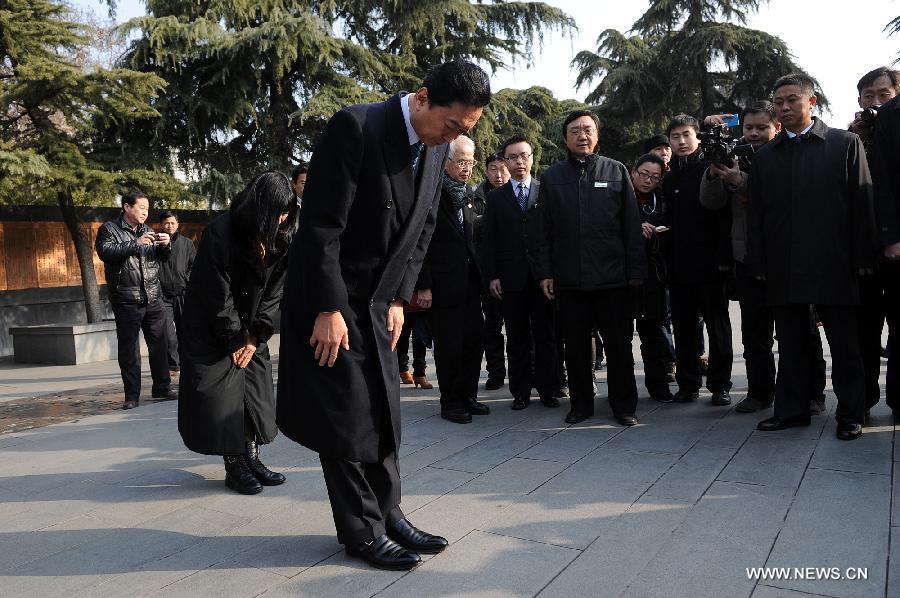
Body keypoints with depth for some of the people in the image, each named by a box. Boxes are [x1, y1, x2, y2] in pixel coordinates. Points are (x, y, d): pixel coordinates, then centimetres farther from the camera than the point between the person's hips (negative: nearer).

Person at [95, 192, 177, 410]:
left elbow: (162, 258, 19)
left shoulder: (147, 230, 17)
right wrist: (135, 244, -22)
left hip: (153, 298, 5)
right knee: (128, 348, 0)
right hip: (126, 300, -5)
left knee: (160, 343, 7)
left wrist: (166, 245, -2)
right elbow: (105, 251, -18)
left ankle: (162, 387, 17)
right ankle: (132, 396, 7)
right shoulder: (109, 229, 0)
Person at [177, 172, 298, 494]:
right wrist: (235, 341, -14)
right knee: (223, 393, -5)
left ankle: (251, 459, 15)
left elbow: (274, 291, -4)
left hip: (250, 329, 5)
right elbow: (217, 296, -19)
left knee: (256, 392, 4)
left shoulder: (279, 240, -8)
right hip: (212, 330, -5)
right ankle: (234, 467, 5)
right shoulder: (220, 232, -23)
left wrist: (255, 337, -9)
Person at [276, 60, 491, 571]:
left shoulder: (437, 146, 2)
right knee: (346, 414, -1)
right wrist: (329, 309, -21)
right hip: (329, 301, -7)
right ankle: (362, 531, 13)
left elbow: (422, 228, 8)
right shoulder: (355, 127, -21)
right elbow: (321, 225, -22)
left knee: (382, 412, 11)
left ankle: (387, 514, 24)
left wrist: (399, 299, 2)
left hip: (377, 302, 7)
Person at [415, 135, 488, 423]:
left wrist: (481, 274, 12)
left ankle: (467, 396, 24)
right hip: (441, 283, -7)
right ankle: (450, 402, 16)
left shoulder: (466, 194, 13)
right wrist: (423, 286, -16)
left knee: (475, 339, 9)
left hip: (468, 280, 7)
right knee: (448, 345, 2)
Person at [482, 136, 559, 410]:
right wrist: (492, 276, -2)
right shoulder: (496, 197, 9)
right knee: (517, 338, 6)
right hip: (511, 277, 1)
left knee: (546, 335, 5)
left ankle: (547, 389, 14)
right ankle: (521, 392, 14)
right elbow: (489, 240, 6)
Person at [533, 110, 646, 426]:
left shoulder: (616, 171, 5)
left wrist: (636, 269, -1)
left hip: (612, 277, -1)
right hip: (568, 278, 1)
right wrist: (545, 272, 1)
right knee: (576, 346, 9)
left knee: (619, 345, 5)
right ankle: (581, 404, 22)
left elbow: (632, 225, 3)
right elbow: (543, 231, 7)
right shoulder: (552, 177, 8)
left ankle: (624, 405, 18)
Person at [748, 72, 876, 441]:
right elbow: (757, 214, 9)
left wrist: (862, 259, -6)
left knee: (844, 345, 5)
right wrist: (759, 264, 2)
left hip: (832, 266, -3)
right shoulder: (765, 156, 12)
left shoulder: (845, 144, 4)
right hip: (783, 268, 3)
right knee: (790, 344, 9)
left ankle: (850, 413, 16)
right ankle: (791, 410, 18)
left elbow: (862, 203, 0)